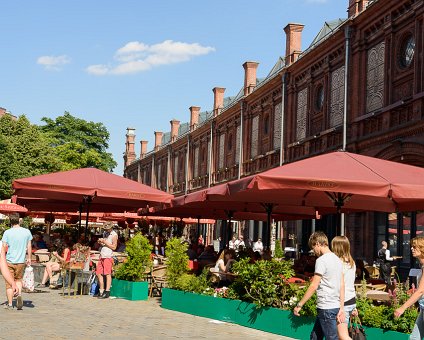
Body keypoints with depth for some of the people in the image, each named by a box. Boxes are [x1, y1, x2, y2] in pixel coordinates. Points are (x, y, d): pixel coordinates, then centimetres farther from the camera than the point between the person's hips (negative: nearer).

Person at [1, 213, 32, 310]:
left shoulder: (7, 233, -6)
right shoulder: (27, 232, 0)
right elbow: (29, 247, 7)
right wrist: (29, 258, 19)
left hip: (10, 261, -2)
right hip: (21, 261, 2)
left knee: (9, 283, 8)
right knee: (18, 279, 22)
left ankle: (10, 304, 11)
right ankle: (19, 294, -4)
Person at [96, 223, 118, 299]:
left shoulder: (114, 235, -6)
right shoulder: (105, 233, 18)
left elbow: (114, 247, -12)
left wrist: (105, 242, -15)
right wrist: (100, 242, 5)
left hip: (108, 257, -8)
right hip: (101, 256, 8)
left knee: (107, 274, -9)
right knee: (99, 273, 7)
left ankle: (107, 292, -9)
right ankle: (101, 291, 14)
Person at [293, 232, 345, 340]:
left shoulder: (321, 260, -14)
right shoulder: (337, 260, 12)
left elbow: (314, 286, -17)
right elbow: (342, 286, 11)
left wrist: (299, 305, -11)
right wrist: (341, 309, 12)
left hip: (326, 308, -9)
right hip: (335, 306, 9)